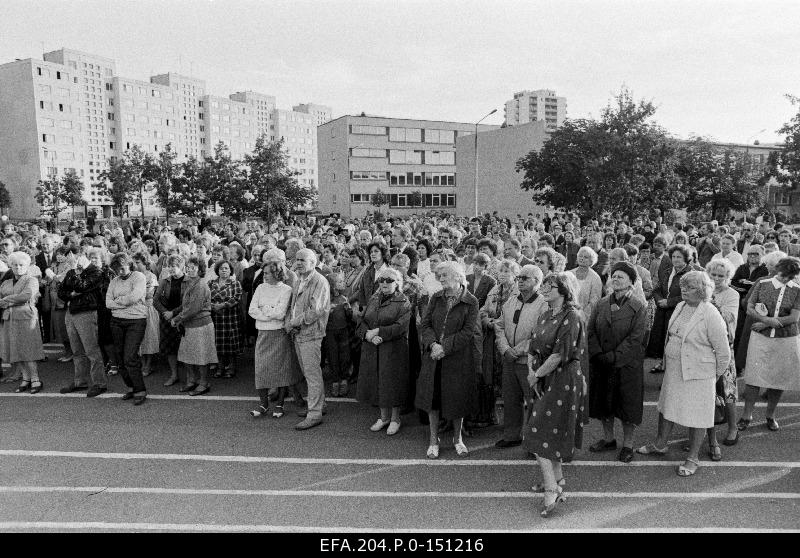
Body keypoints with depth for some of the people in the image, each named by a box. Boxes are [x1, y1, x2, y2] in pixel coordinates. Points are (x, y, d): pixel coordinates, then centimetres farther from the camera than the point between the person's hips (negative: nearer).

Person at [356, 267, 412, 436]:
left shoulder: (403, 303, -5)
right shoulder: (373, 300, 12)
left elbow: (400, 327, -16)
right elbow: (363, 323, 6)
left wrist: (377, 331, -17)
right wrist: (368, 335, -15)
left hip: (394, 350, -5)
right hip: (372, 350, 5)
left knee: (393, 383, 2)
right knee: (377, 382, 10)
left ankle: (395, 419, 19)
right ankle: (384, 417, 26)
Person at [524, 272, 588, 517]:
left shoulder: (571, 317, -15)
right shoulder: (545, 316, 11)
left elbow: (559, 355, -21)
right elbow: (532, 349, 9)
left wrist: (536, 375, -12)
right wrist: (532, 372, -7)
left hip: (563, 380, -8)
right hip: (544, 380, 8)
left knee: (540, 432, -10)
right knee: (552, 432, 17)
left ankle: (552, 489, -6)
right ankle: (557, 478, 31)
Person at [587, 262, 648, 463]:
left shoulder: (639, 307, -7)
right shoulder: (601, 304, 6)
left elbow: (635, 339, -14)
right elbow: (590, 331, 2)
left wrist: (614, 356, -18)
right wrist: (598, 354, -11)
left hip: (627, 365, -4)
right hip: (601, 364, 4)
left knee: (627, 405, 5)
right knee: (603, 401, 13)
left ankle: (628, 444, 21)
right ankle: (609, 439, 30)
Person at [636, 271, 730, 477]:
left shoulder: (711, 315, -19)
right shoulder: (680, 306, 4)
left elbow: (723, 352, -12)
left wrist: (715, 376, -2)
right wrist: (667, 362, 14)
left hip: (697, 374, -7)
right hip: (673, 369, 7)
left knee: (696, 416, 6)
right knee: (666, 407, 19)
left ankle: (693, 458, 22)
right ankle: (660, 445, 38)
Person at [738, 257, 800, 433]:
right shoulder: (762, 284, 1)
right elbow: (749, 309, -1)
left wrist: (766, 323, -12)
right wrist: (769, 320, -17)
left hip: (785, 340, 0)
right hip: (760, 338, 0)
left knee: (778, 379, 7)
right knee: (754, 378, -2)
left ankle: (770, 416, 25)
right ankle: (746, 416, 9)